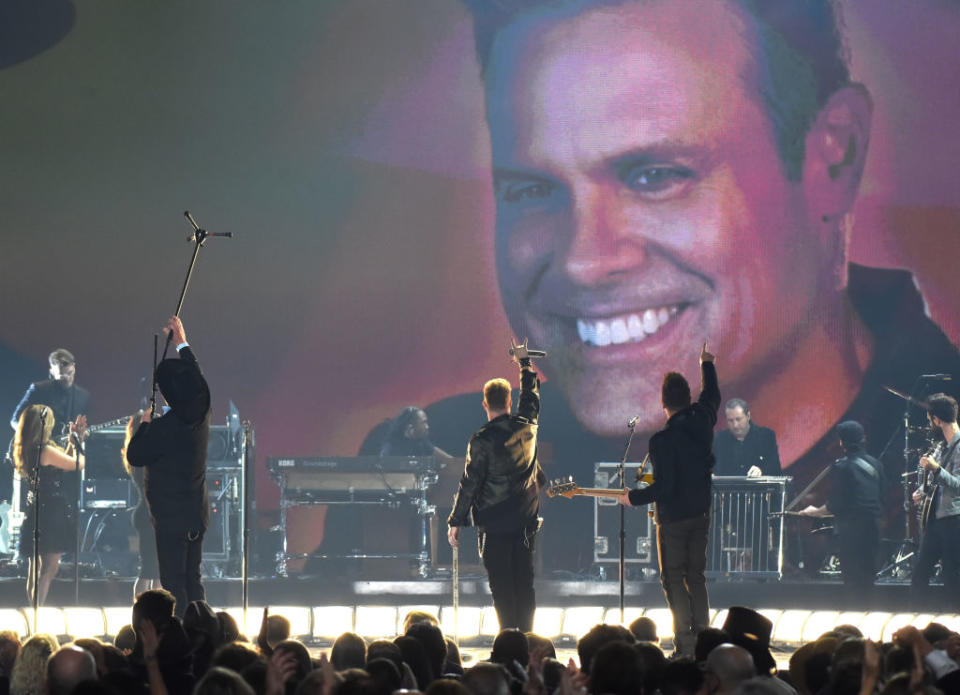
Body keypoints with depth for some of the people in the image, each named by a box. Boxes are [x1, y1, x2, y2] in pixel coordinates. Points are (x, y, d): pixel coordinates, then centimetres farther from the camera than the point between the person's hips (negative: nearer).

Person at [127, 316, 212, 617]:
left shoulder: (165, 426, -22)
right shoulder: (202, 415, 0)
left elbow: (135, 456, -11)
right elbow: (197, 379, 19)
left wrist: (144, 423, 3)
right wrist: (182, 344, 30)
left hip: (171, 519, -8)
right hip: (197, 516, 8)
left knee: (173, 584, -4)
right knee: (193, 582, 14)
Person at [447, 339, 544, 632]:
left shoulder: (483, 440, -15)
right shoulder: (527, 427, 0)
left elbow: (470, 484, -13)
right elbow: (531, 395, 22)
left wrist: (455, 522, -6)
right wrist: (525, 363, 37)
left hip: (495, 524, -5)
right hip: (526, 520, 5)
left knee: (502, 588, -1)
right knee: (525, 584, 11)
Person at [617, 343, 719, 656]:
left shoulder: (662, 440, -22)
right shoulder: (703, 421, -3)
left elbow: (663, 487, -22)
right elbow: (712, 395, 21)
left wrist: (633, 497, -7)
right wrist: (707, 365, 37)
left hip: (673, 518, -6)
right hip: (701, 514, 6)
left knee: (673, 580, 1)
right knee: (696, 577, 15)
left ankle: (686, 644, -4)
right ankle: (702, 640, 15)